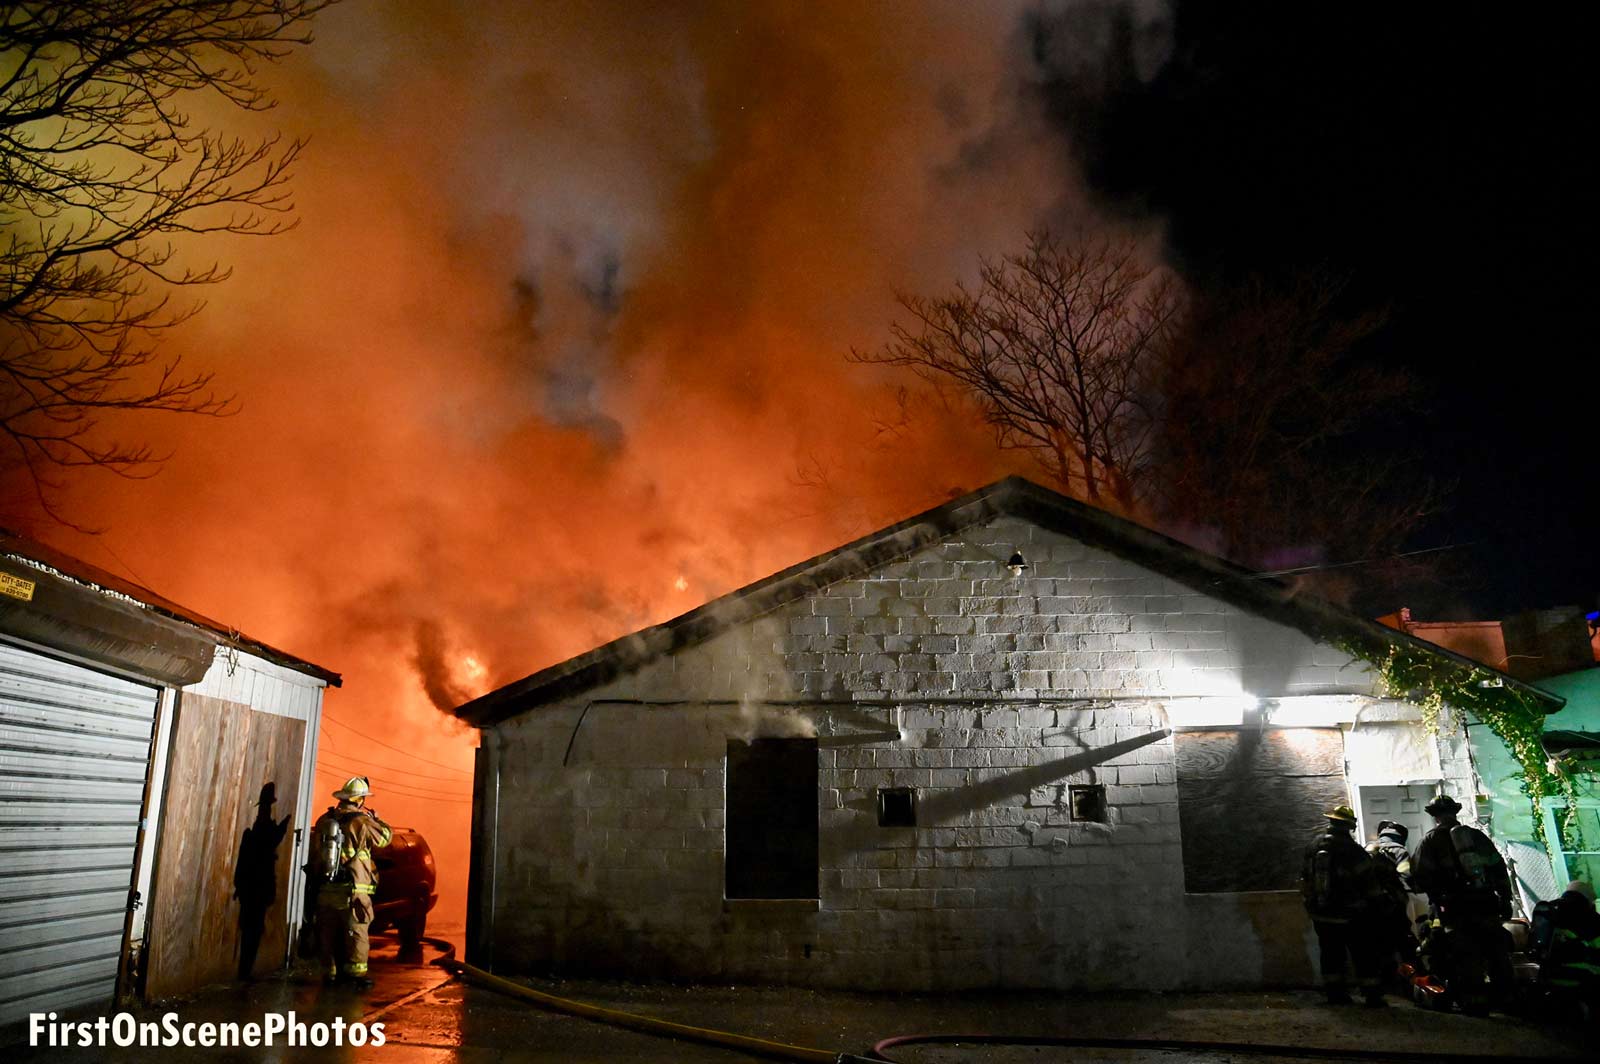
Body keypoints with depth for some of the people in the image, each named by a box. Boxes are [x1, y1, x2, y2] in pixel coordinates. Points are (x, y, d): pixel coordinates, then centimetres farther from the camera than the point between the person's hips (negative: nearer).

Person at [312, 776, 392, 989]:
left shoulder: (324, 820, 6)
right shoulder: (361, 821, -10)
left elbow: (315, 851, 16)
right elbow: (386, 836, 3)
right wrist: (374, 818, 17)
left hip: (326, 889, 5)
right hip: (352, 890, -5)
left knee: (329, 932, 12)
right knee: (356, 932, 1)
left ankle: (330, 972, 16)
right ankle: (356, 972, -2)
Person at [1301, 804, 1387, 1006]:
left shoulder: (1314, 847, 3)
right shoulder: (1353, 850, -14)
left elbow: (1305, 880, 9)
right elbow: (1369, 883, -11)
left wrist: (1310, 905, 19)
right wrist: (1377, 904, 4)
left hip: (1321, 915, 5)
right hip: (1350, 917, -4)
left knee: (1331, 955, 13)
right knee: (1364, 956, 6)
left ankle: (1334, 992, 16)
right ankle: (1372, 994, 9)